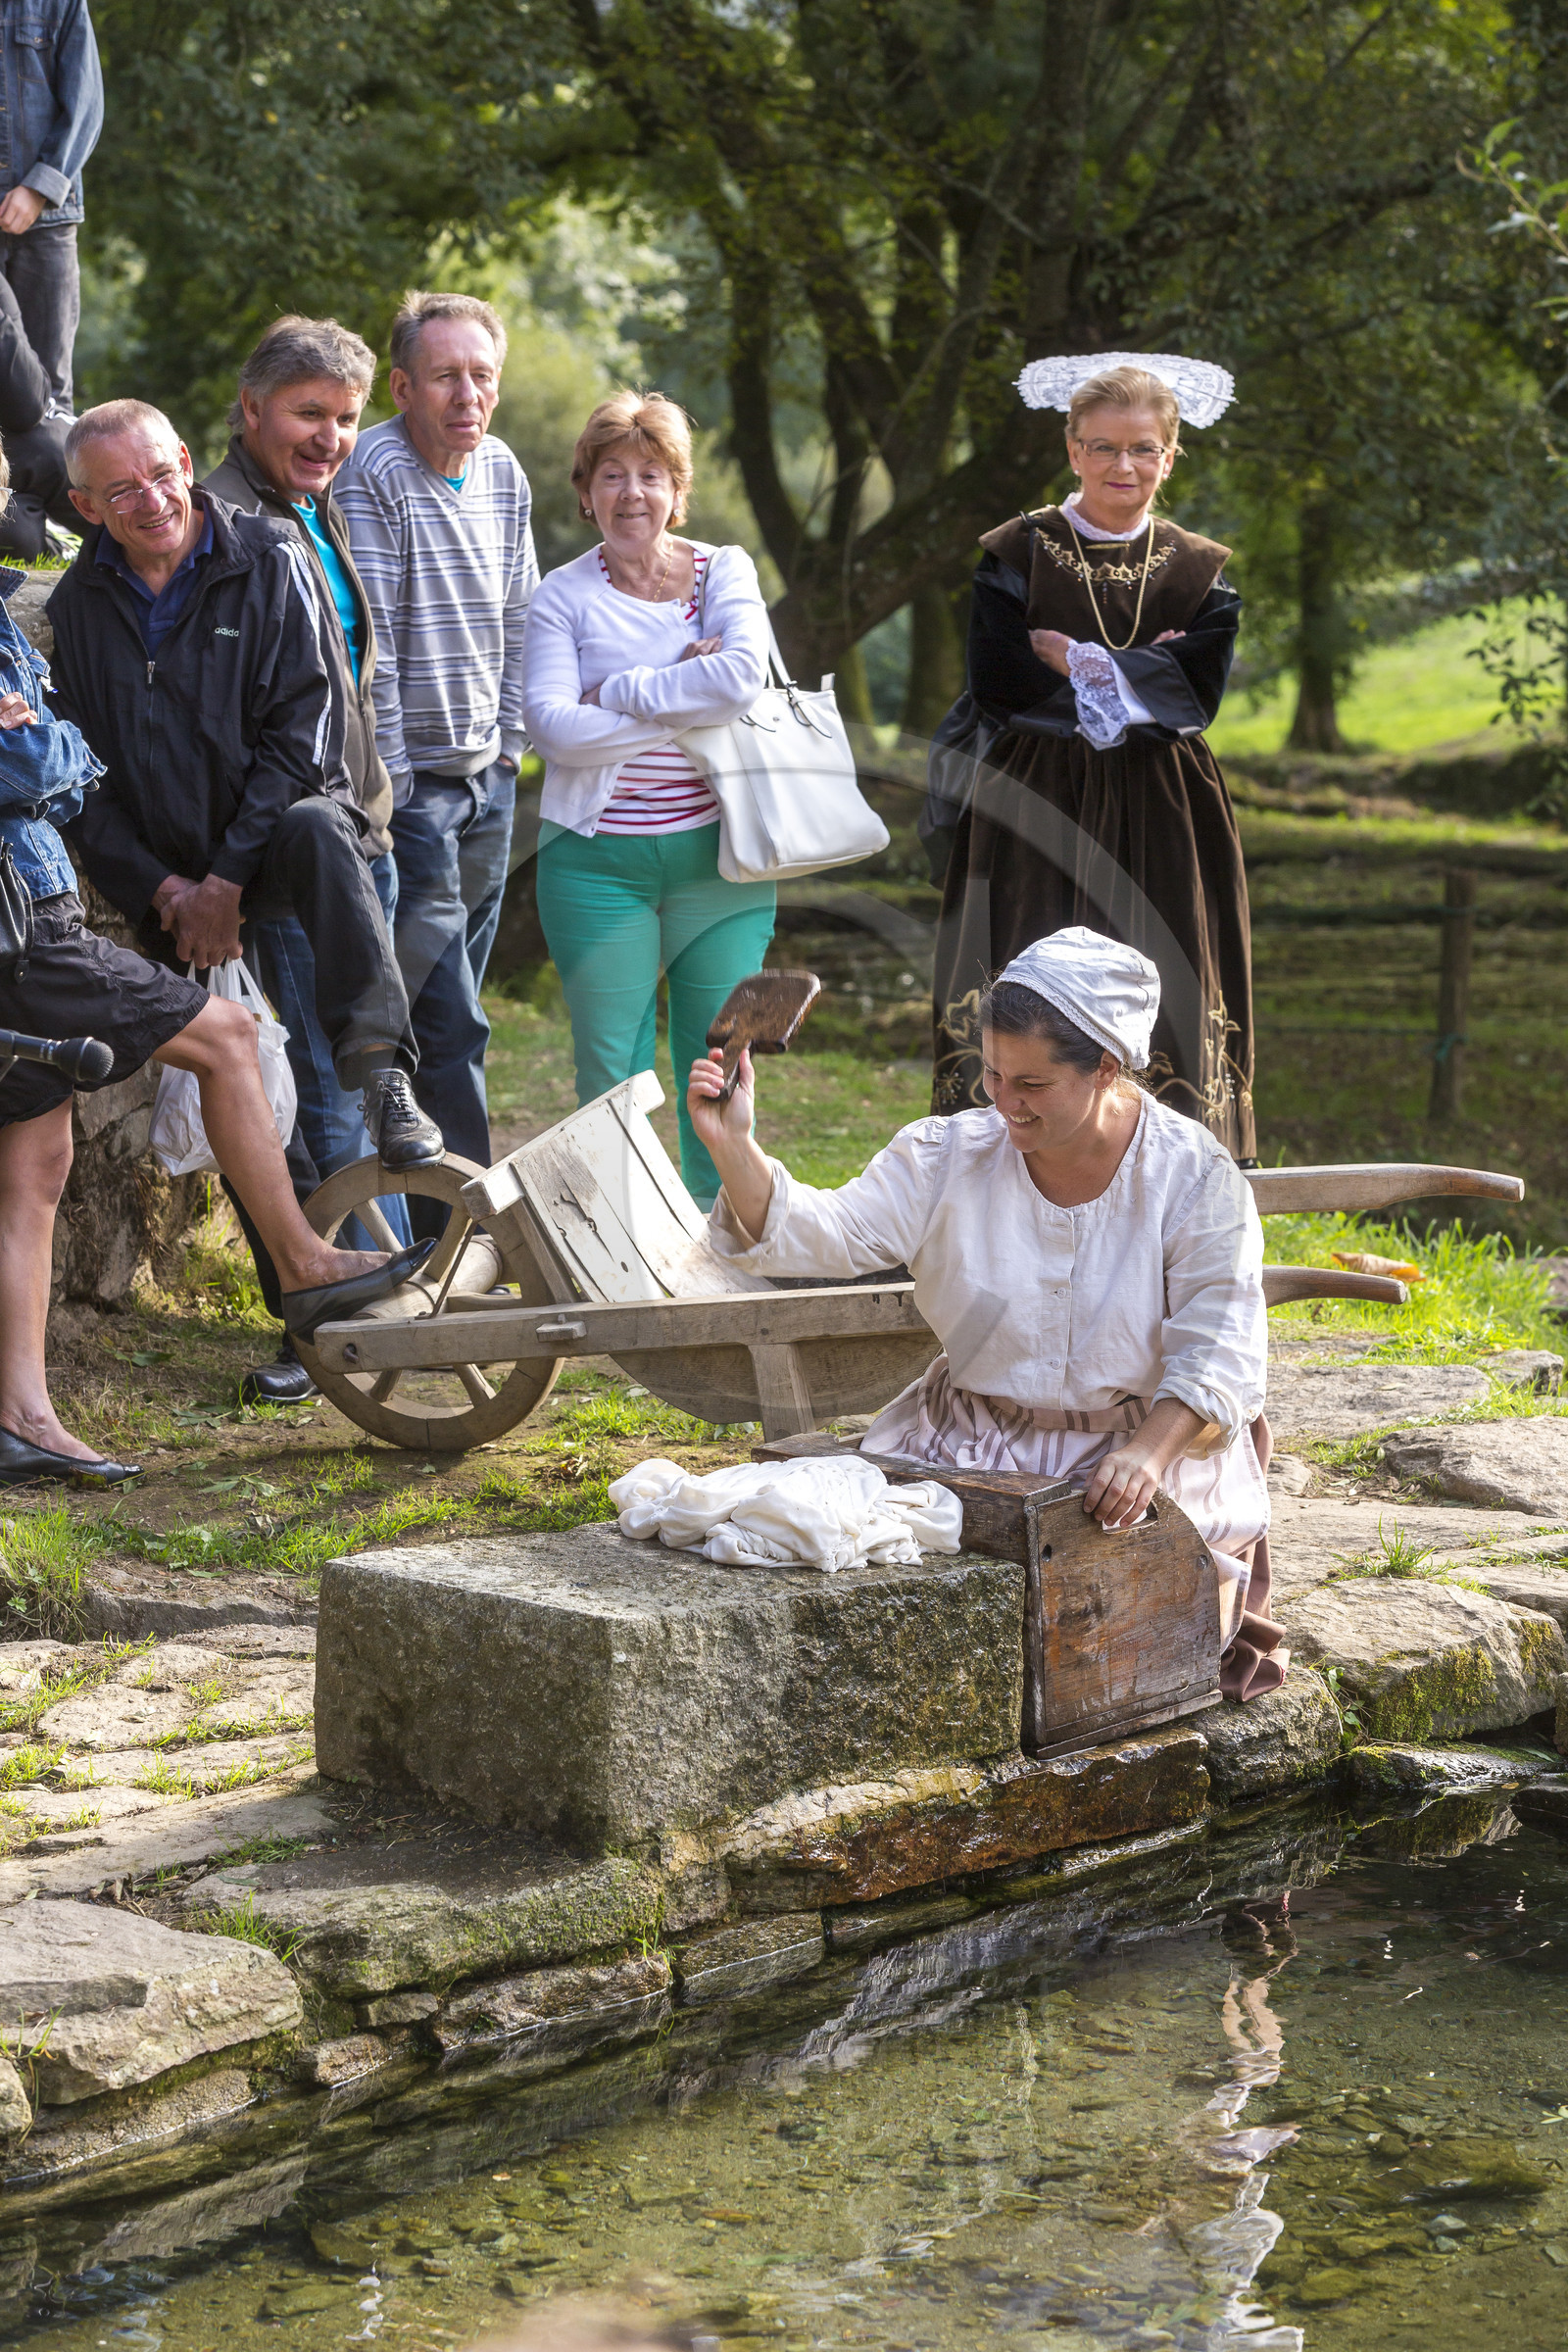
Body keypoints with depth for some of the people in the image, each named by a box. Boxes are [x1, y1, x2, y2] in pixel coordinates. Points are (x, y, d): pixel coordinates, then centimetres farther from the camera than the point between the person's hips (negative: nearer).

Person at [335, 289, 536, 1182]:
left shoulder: (505, 475, 7)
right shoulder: (373, 478, -15)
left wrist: (509, 743, 12)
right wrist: (391, 784, -17)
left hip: (489, 780, 7)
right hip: (412, 783, -7)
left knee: (452, 1017, 13)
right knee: (449, 1022, -8)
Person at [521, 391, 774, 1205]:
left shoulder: (723, 572, 6)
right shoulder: (563, 596, 2)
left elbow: (743, 678, -13)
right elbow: (551, 725, -12)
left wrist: (617, 693, -12)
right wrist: (681, 703, -12)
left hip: (715, 852, 1)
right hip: (598, 861, -1)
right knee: (610, 1069, 2)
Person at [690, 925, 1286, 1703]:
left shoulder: (1195, 1178, -8)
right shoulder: (950, 1157, 0)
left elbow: (1218, 1353, -15)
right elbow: (823, 1235, -6)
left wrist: (1146, 1453, -34)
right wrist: (731, 1146, -23)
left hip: (1151, 1443, -2)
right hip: (971, 1446, 3)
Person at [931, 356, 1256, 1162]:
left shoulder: (1202, 572, 9)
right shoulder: (1015, 554, 4)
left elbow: (1197, 693, -5)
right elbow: (997, 685, -7)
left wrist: (1079, 662, -8)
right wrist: (1135, 679, -6)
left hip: (1160, 824, 2)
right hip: (1037, 815, -1)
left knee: (1163, 1001, -2)